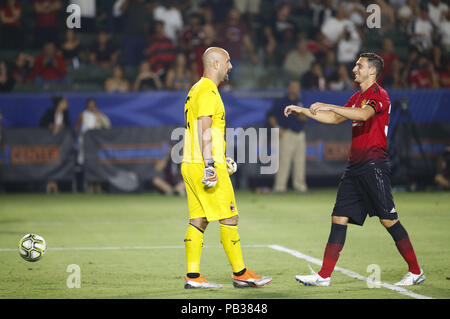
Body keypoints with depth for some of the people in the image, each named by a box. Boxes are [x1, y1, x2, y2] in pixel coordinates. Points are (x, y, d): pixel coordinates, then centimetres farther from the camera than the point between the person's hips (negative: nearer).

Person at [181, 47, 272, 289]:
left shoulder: (196, 90, 20)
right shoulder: (208, 92, -12)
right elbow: (204, 130, -20)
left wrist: (221, 159, 27)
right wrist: (210, 164, -25)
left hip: (191, 166, 10)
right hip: (203, 166, -10)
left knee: (198, 220, 7)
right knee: (229, 218, -4)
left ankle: (192, 276, 5)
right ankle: (240, 274, 1)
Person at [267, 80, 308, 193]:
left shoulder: (300, 102, 18)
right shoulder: (280, 102, 1)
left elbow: (305, 117, 24)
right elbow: (271, 115, -1)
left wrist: (304, 118, 0)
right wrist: (277, 128, -11)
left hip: (300, 135, 6)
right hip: (287, 134, -6)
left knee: (300, 161, 5)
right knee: (284, 160, -12)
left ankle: (299, 184, 12)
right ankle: (279, 185, -11)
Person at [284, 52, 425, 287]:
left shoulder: (378, 94, -8)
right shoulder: (357, 97, 20)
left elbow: (363, 114, -28)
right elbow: (335, 119, 30)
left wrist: (328, 106, -27)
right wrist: (303, 111, 26)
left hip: (374, 165, -9)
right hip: (355, 166, 9)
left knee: (388, 220, -7)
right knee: (339, 218, 3)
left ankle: (416, 272, 4)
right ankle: (324, 276, 2)